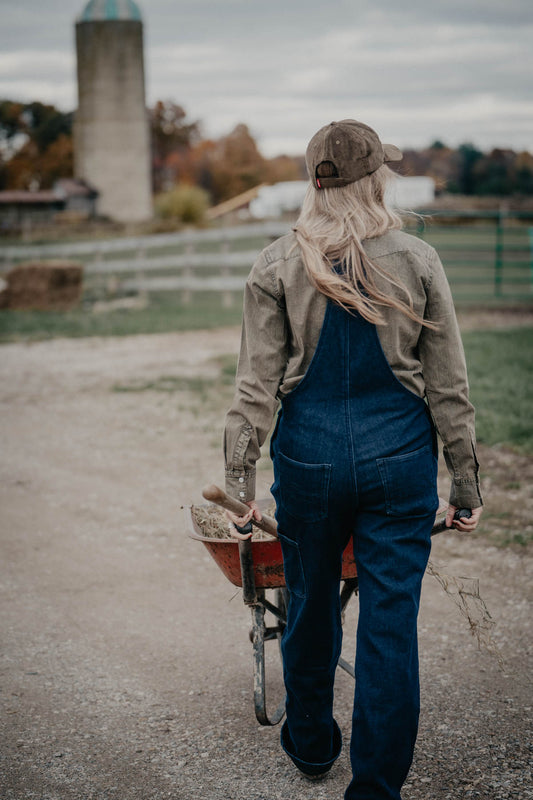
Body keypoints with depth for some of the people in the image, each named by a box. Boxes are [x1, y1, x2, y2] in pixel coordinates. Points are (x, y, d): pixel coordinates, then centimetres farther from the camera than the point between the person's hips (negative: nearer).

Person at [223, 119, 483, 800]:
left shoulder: (277, 266, -4)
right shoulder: (416, 261, -3)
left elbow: (257, 385, -5)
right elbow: (447, 385, -1)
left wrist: (240, 477, 1)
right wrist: (465, 482, 7)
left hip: (309, 453, 1)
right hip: (399, 453, -1)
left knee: (310, 605, 20)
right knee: (391, 623, 6)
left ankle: (311, 744, 42)